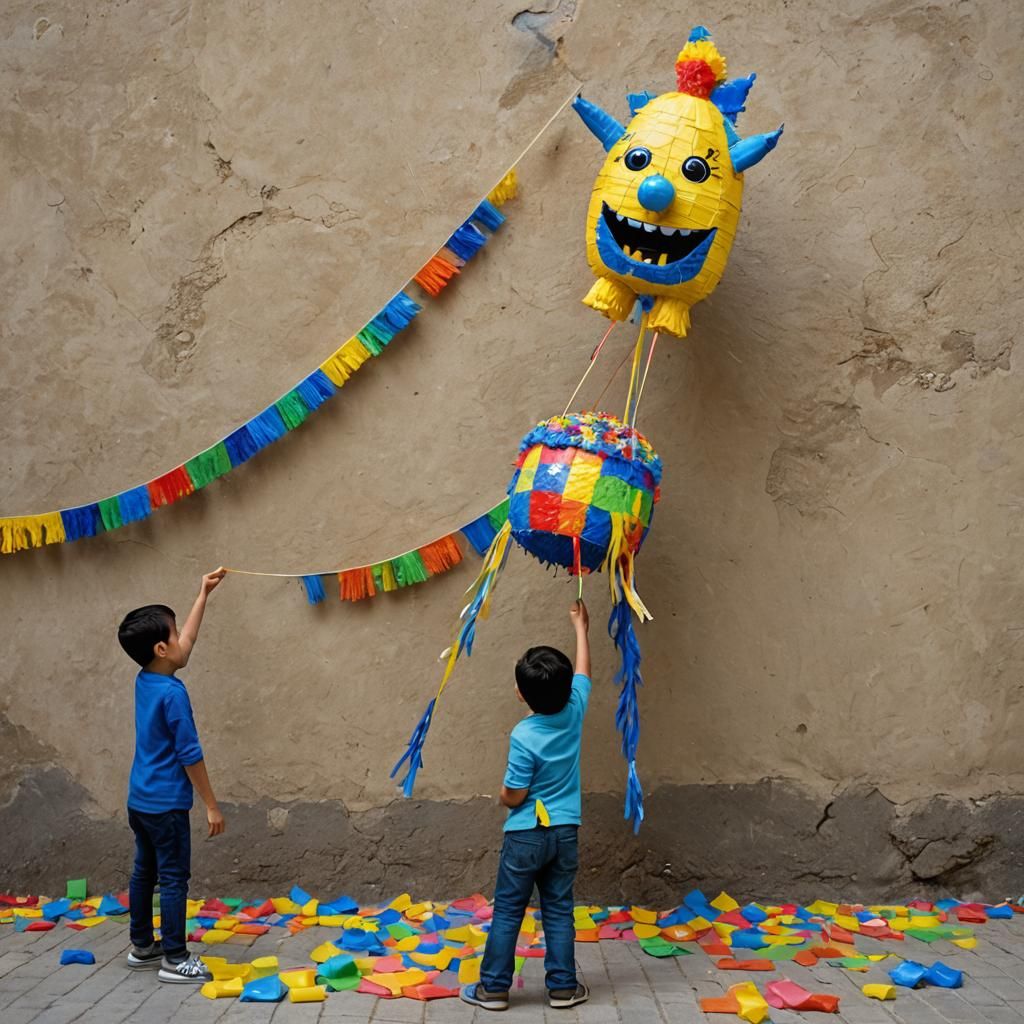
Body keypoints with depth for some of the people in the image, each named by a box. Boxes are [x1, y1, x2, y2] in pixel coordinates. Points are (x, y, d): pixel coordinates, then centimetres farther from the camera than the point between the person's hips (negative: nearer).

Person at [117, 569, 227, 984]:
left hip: (139, 800, 9)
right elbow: (189, 754, -19)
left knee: (144, 872, 17)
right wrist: (211, 805, -13)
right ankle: (174, 959, 2)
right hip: (165, 803, -9)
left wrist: (204, 595, 27)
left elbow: (187, 641, 19)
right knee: (174, 878, -2)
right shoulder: (172, 693, -21)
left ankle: (142, 946, 27)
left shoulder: (144, 681, 4)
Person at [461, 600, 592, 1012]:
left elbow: (513, 797, -16)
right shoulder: (574, 712, -7)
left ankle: (493, 988, 14)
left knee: (507, 912, 7)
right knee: (559, 911, 13)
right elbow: (583, 671, 12)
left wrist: (501, 793, 8)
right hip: (565, 833, 5)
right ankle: (562, 986, 18)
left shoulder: (523, 737, -20)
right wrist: (581, 628, 23)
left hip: (526, 835, -5)